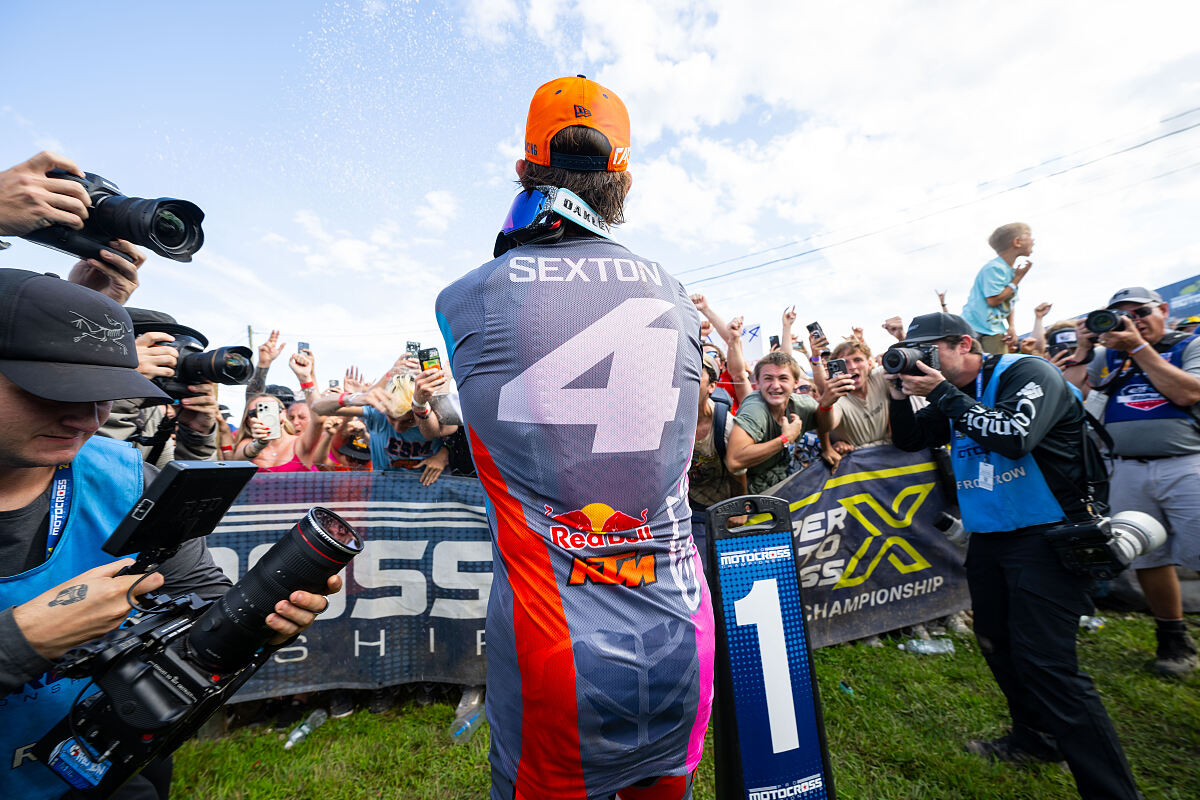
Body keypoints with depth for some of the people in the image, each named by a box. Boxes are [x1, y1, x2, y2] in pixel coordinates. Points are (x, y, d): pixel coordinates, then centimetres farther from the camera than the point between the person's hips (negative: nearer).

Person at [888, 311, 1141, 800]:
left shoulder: (1027, 373, -11)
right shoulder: (952, 396, 9)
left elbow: (1014, 436, -27)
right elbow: (909, 440, 13)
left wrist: (943, 393, -22)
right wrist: (901, 396, -3)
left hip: (1046, 536, -7)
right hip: (987, 538, 7)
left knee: (1043, 661, -10)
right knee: (995, 643, 16)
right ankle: (1036, 738, 36)